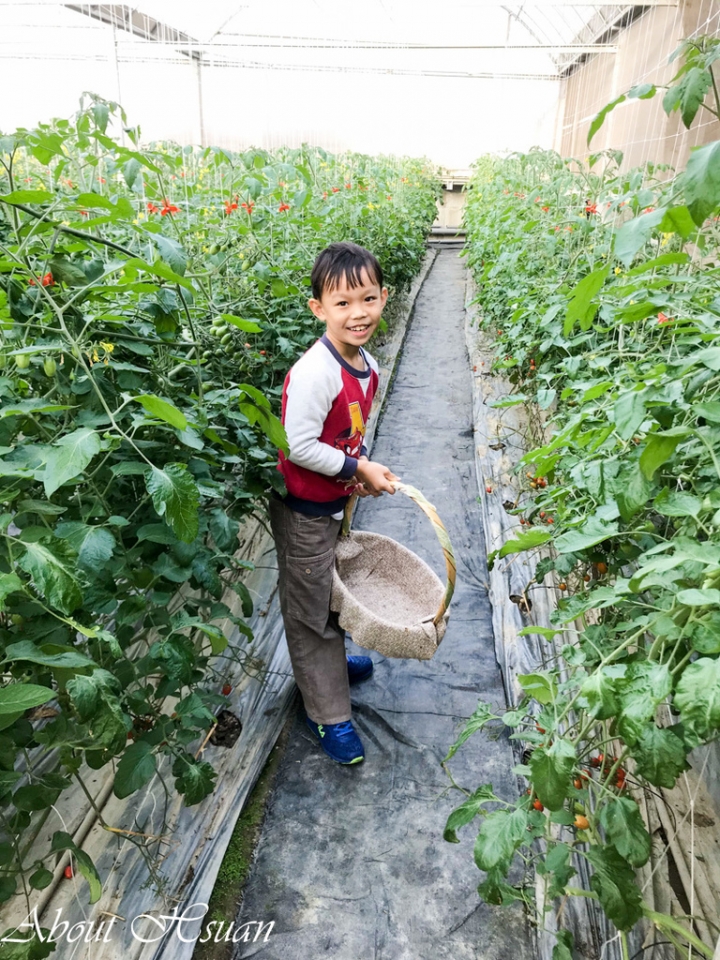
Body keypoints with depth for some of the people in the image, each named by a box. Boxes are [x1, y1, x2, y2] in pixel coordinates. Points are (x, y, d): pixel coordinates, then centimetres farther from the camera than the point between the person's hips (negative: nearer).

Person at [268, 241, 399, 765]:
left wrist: (362, 469, -4)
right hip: (304, 509, -8)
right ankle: (328, 715, 23)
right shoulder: (315, 371, -28)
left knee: (334, 589, 27)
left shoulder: (367, 366, -1)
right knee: (309, 609, 8)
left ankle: (329, 661, 52)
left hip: (337, 501, 8)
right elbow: (299, 446, -28)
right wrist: (358, 469, -19)